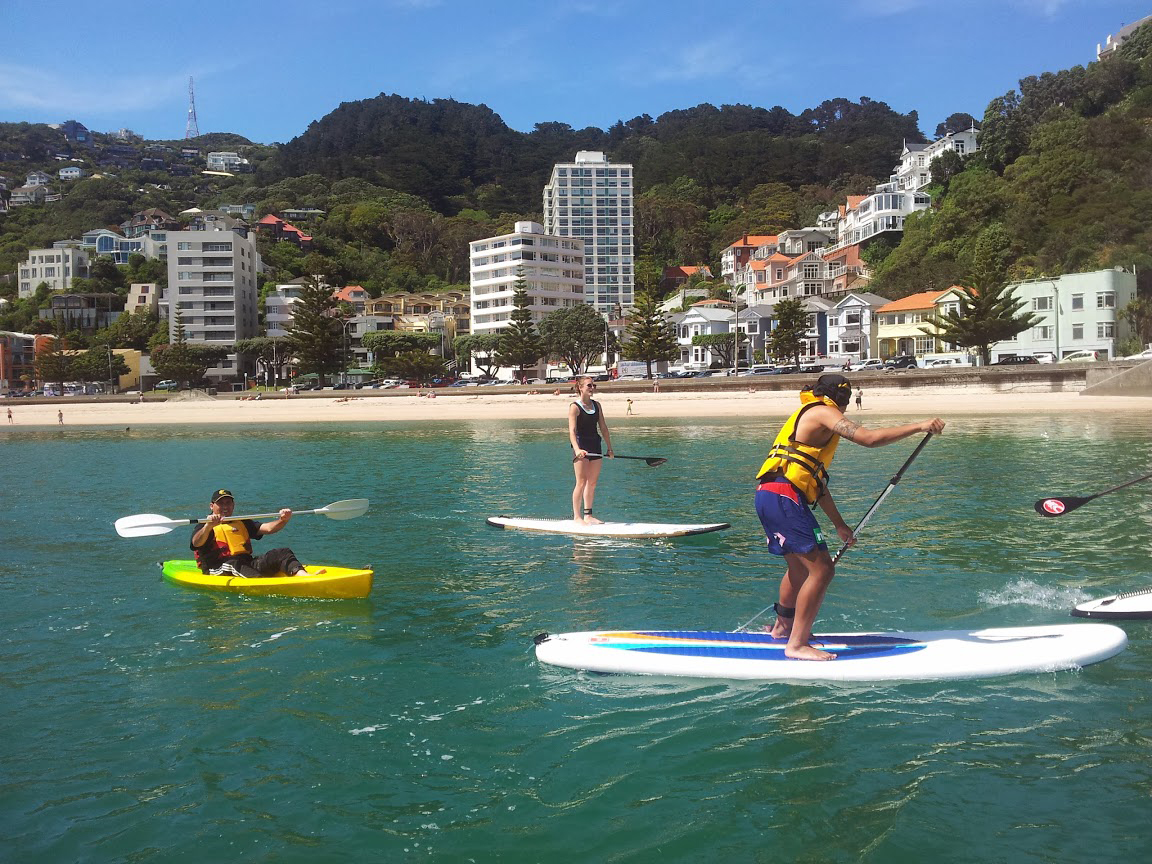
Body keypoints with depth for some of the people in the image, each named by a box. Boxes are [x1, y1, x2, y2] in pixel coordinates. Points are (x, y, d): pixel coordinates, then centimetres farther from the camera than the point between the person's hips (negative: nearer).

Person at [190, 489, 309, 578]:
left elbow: (268, 528, 12)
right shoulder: (205, 527, 9)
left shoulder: (242, 523, 27)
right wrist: (208, 526, -35)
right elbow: (196, 543, -15)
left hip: (248, 563, 5)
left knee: (283, 553, -16)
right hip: (219, 569, -5)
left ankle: (302, 575, -46)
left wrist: (282, 520, -9)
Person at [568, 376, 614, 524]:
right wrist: (577, 449, -32)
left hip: (596, 446, 6)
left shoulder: (596, 405, 12)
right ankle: (576, 516, 1)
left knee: (593, 482, 8)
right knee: (581, 483, -6)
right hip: (582, 447, -6)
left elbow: (603, 428, 16)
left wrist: (609, 447, 13)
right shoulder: (574, 407, -8)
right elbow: (572, 431, -18)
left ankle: (588, 515, 16)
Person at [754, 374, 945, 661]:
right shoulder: (823, 412, -2)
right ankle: (797, 645, -7)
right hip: (783, 497, -10)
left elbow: (816, 479, 30)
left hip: (770, 497, 10)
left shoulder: (807, 417, 28)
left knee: (800, 568, 26)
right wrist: (919, 426, -10)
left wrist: (839, 524, 32)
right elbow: (869, 438, -17)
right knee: (821, 570, -10)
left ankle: (782, 626, 42)